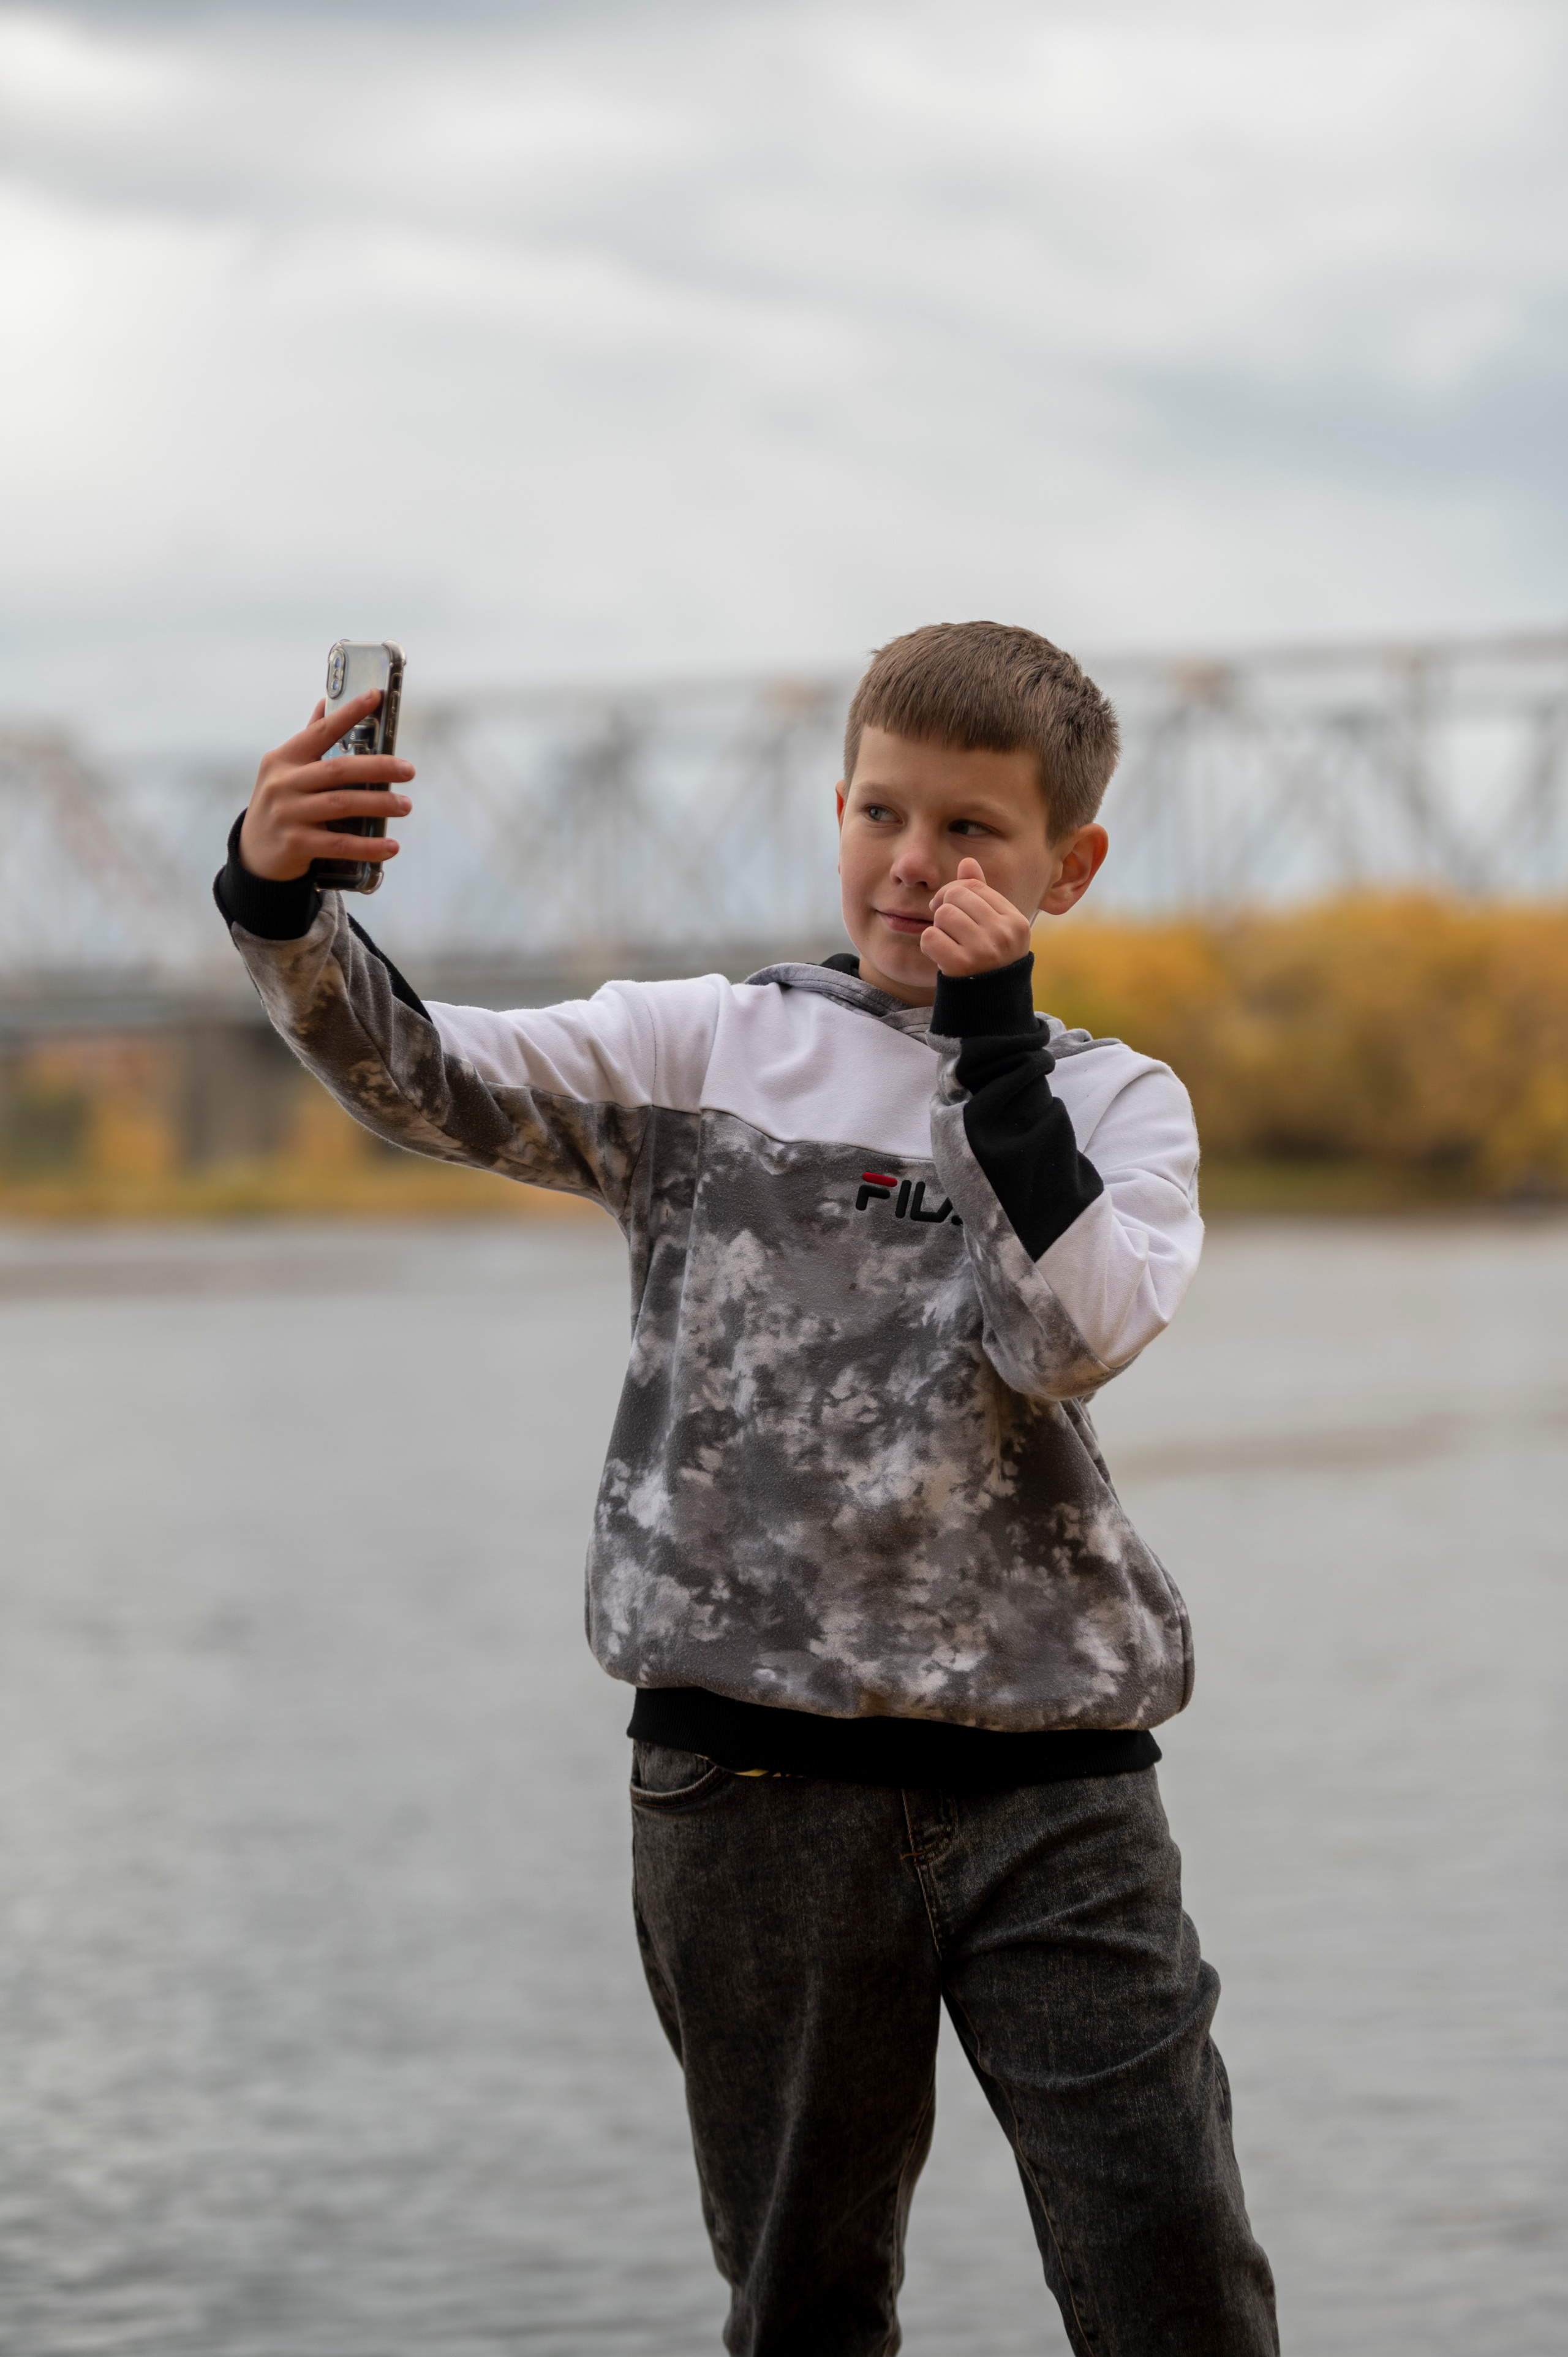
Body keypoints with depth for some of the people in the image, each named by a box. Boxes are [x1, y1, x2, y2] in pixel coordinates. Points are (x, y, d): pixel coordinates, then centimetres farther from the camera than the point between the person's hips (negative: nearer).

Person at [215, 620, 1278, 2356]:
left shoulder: (1112, 1104, 8)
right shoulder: (711, 1052, 7)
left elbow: (1073, 1338, -11)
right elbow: (424, 1077, -6)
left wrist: (991, 1044, -13)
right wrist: (281, 905, -24)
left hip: (1049, 1777, 0)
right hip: (757, 1770, 0)